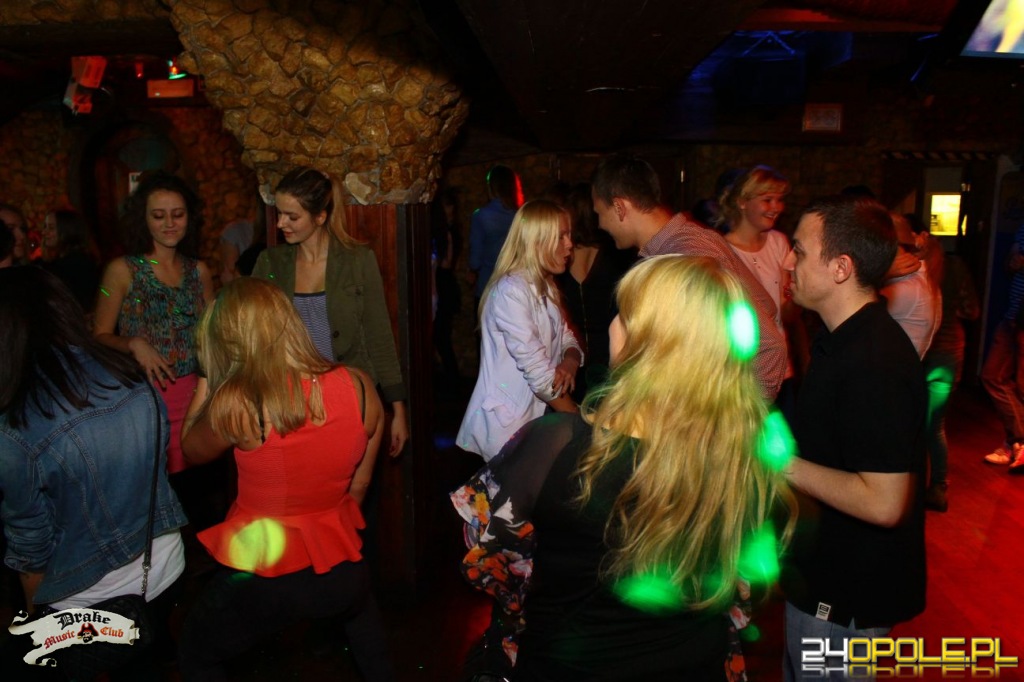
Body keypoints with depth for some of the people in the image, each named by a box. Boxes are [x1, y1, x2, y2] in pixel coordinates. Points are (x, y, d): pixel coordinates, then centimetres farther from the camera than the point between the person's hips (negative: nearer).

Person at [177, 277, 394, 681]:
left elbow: (192, 451, 2)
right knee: (360, 606, 40)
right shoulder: (359, 386, -10)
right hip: (341, 570, 3)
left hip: (264, 576, -3)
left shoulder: (234, 402, -21)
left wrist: (207, 381, 8)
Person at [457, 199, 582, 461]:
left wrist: (570, 362, -14)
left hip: (535, 417, 8)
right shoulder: (511, 291, -19)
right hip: (507, 424, -8)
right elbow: (538, 372, -21)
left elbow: (567, 340, 10)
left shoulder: (546, 288, 11)